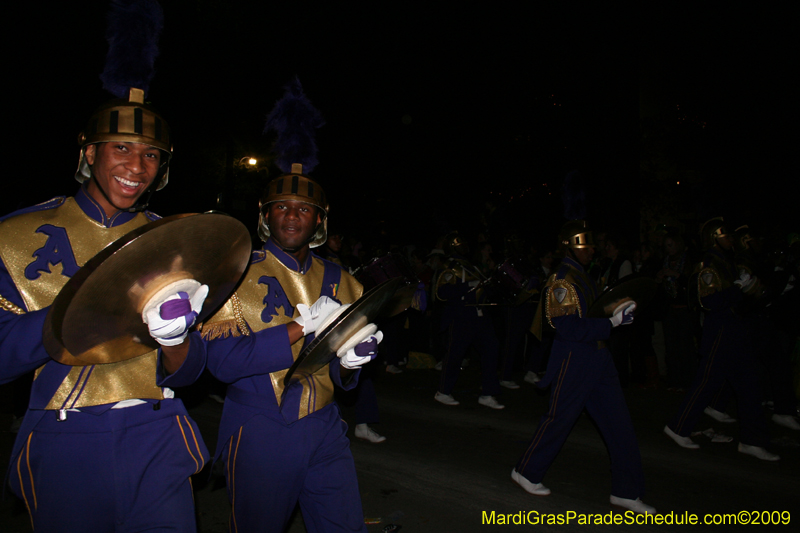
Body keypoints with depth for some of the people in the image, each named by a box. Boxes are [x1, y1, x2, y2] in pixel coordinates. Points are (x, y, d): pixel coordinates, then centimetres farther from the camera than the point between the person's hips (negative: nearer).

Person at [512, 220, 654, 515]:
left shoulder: (581, 275, 13)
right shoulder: (562, 281, -17)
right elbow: (570, 329, -23)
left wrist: (615, 312, 5)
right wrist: (612, 321, -21)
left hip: (597, 359, 9)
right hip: (573, 361, -9)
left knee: (619, 423, 9)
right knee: (559, 419, 5)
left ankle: (626, 492, 21)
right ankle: (526, 471, 26)